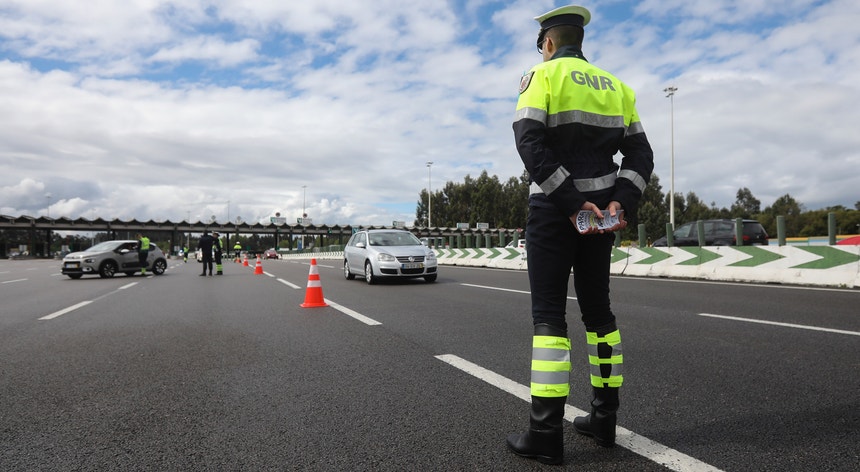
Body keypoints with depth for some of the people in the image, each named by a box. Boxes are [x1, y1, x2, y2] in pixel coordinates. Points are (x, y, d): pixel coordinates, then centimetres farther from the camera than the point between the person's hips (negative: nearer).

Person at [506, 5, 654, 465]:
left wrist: (571, 204, -19)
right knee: (597, 308, 12)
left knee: (548, 314, -4)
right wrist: (620, 204, -6)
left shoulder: (542, 75, 0)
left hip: (553, 208, -6)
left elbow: (530, 142, -17)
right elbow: (640, 154, 7)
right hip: (604, 209, 6)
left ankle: (545, 433, -1)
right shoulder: (614, 85, 18)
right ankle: (604, 418, 20)